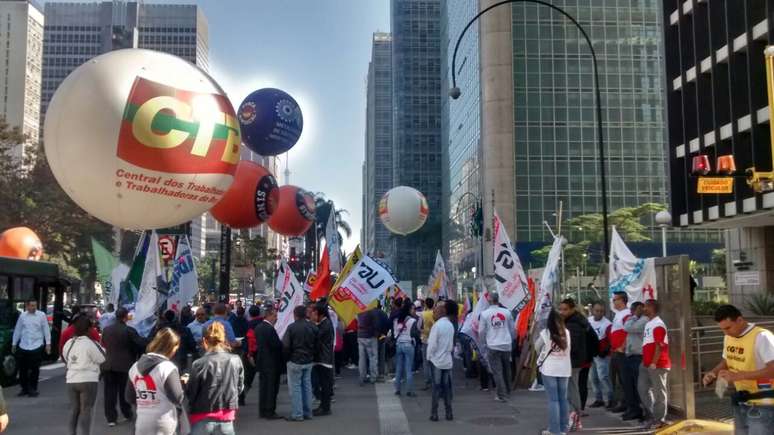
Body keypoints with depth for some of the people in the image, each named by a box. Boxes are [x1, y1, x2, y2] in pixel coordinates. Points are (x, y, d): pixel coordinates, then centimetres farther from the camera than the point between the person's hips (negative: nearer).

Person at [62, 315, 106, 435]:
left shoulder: (69, 343, 7)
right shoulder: (90, 343, -14)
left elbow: (65, 359, 17)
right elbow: (102, 358, -9)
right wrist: (98, 345, 3)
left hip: (71, 380, 6)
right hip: (88, 381, -6)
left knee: (74, 409, 15)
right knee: (86, 410, 0)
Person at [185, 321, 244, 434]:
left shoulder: (200, 364, -17)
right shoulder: (236, 360, -7)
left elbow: (190, 394, -7)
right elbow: (239, 388, 5)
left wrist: (187, 382, 13)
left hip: (204, 419, -2)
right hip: (227, 417, 3)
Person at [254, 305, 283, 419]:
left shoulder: (258, 327, 7)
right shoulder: (269, 329, -22)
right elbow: (277, 345, -24)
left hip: (262, 362, 9)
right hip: (271, 364, -9)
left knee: (263, 387, 14)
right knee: (271, 388, 0)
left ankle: (262, 411, 21)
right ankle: (270, 412, 4)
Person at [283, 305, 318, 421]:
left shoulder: (292, 327, -15)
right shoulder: (313, 327, 1)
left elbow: (285, 345, -14)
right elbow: (316, 344, 5)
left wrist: (287, 357, 2)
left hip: (295, 361, -5)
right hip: (309, 361, 5)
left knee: (295, 387, 2)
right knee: (307, 386, 14)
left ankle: (297, 414, 4)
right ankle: (307, 413, 20)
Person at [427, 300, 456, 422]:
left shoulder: (437, 325, -15)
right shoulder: (450, 325, 5)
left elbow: (432, 344, -15)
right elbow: (451, 344, 9)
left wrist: (429, 357, -3)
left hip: (436, 361, -5)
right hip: (448, 360, 5)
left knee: (436, 387, 0)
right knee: (447, 387, 9)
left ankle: (434, 414, 4)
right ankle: (449, 413, 12)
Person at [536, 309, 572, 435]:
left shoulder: (545, 333, -9)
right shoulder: (567, 333, 0)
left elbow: (537, 347, 6)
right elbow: (569, 350, 8)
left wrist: (542, 356, 25)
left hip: (549, 369, -3)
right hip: (564, 369, 3)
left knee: (553, 399, -1)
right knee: (563, 398, 11)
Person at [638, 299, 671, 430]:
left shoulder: (658, 325, -16)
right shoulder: (648, 323, 15)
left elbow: (659, 346, -19)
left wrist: (654, 363, -20)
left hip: (657, 365, -10)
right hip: (646, 364, 10)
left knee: (659, 392, 0)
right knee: (642, 388, 12)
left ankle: (660, 420, 8)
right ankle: (652, 414, 23)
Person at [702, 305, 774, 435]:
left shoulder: (761, 337, -20)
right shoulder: (729, 337, 5)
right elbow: (725, 361, 20)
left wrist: (738, 376, -29)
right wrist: (713, 373, -1)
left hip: (762, 405, -8)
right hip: (741, 403, 8)